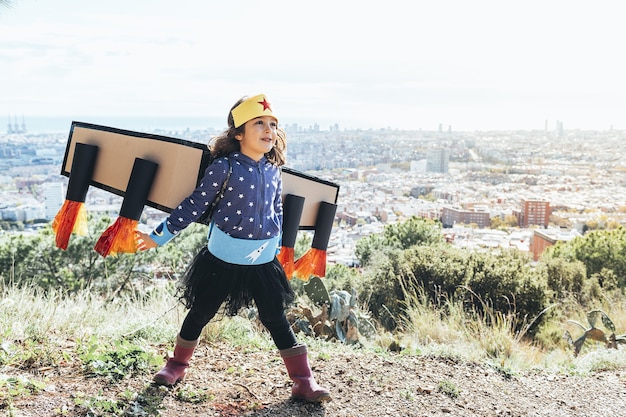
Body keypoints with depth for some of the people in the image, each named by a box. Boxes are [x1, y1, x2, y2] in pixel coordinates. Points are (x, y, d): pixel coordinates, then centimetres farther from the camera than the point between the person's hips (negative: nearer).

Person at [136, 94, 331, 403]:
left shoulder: (273, 170, 2)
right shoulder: (224, 166, -13)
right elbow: (196, 204, -8)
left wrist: (278, 244, 23)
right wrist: (159, 236, -6)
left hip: (264, 261, 3)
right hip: (223, 258, -3)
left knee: (276, 320, 7)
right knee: (201, 313, 12)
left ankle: (304, 382, 14)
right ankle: (177, 365, 35)